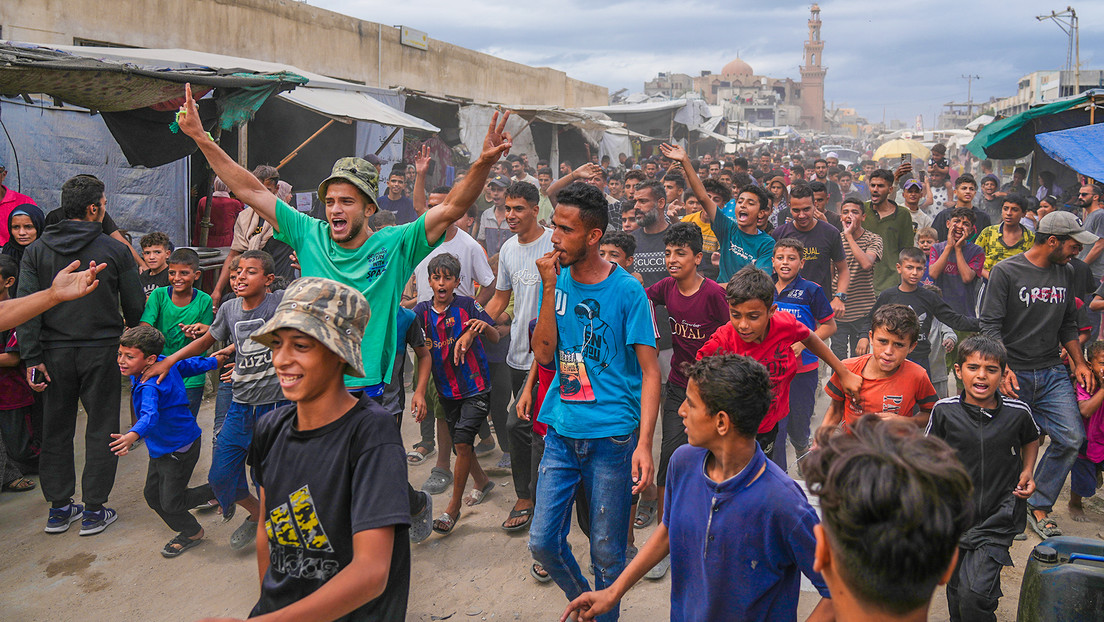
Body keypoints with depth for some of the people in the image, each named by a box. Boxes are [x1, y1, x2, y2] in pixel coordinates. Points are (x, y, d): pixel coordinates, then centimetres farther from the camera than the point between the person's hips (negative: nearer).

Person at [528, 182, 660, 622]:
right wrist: (550, 289, -10)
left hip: (612, 436, -4)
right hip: (561, 431, 4)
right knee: (543, 542, 7)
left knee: (607, 552, 8)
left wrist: (644, 444, -17)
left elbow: (650, 371, -9)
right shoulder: (558, 280, 4)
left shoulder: (627, 290, -9)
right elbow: (543, 355, -2)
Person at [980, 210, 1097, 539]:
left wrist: (1080, 363, 11)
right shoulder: (1006, 271, -7)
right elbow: (990, 325, -11)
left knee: (1071, 438, -7)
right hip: (1014, 375, -5)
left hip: (1053, 372, 5)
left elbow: (1068, 325, 21)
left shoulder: (1065, 274, 12)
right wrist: (1002, 368, -21)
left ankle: (1038, 507, 8)